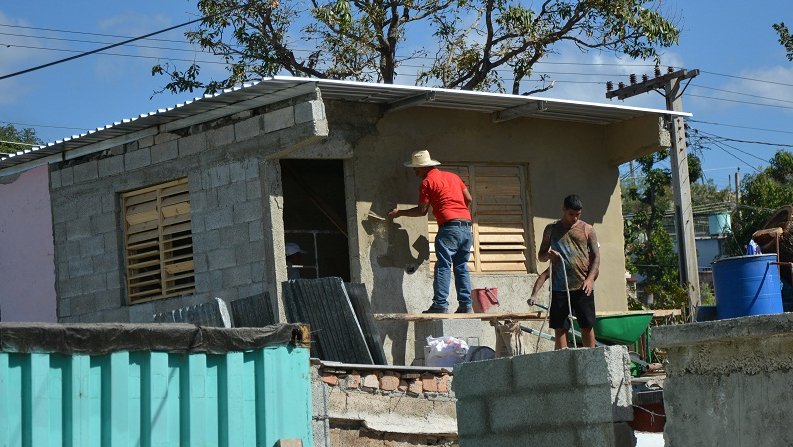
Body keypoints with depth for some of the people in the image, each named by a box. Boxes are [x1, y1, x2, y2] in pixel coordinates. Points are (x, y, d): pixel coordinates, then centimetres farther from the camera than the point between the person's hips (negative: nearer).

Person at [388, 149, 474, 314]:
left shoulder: (427, 182, 1)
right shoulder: (453, 176, 20)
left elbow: (422, 211, 4)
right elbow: (469, 199, 18)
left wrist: (400, 213, 16)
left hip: (449, 227, -7)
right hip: (466, 225, 7)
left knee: (443, 266, -7)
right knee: (461, 267, 9)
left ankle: (440, 305, -14)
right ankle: (466, 305, 4)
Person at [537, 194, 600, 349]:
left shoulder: (587, 230, 8)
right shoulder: (551, 229, 10)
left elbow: (596, 256, 5)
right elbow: (540, 256, 16)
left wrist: (590, 279, -12)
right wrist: (548, 255, -10)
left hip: (583, 286, -1)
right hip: (559, 287, 1)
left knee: (587, 326, 1)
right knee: (560, 328, -1)